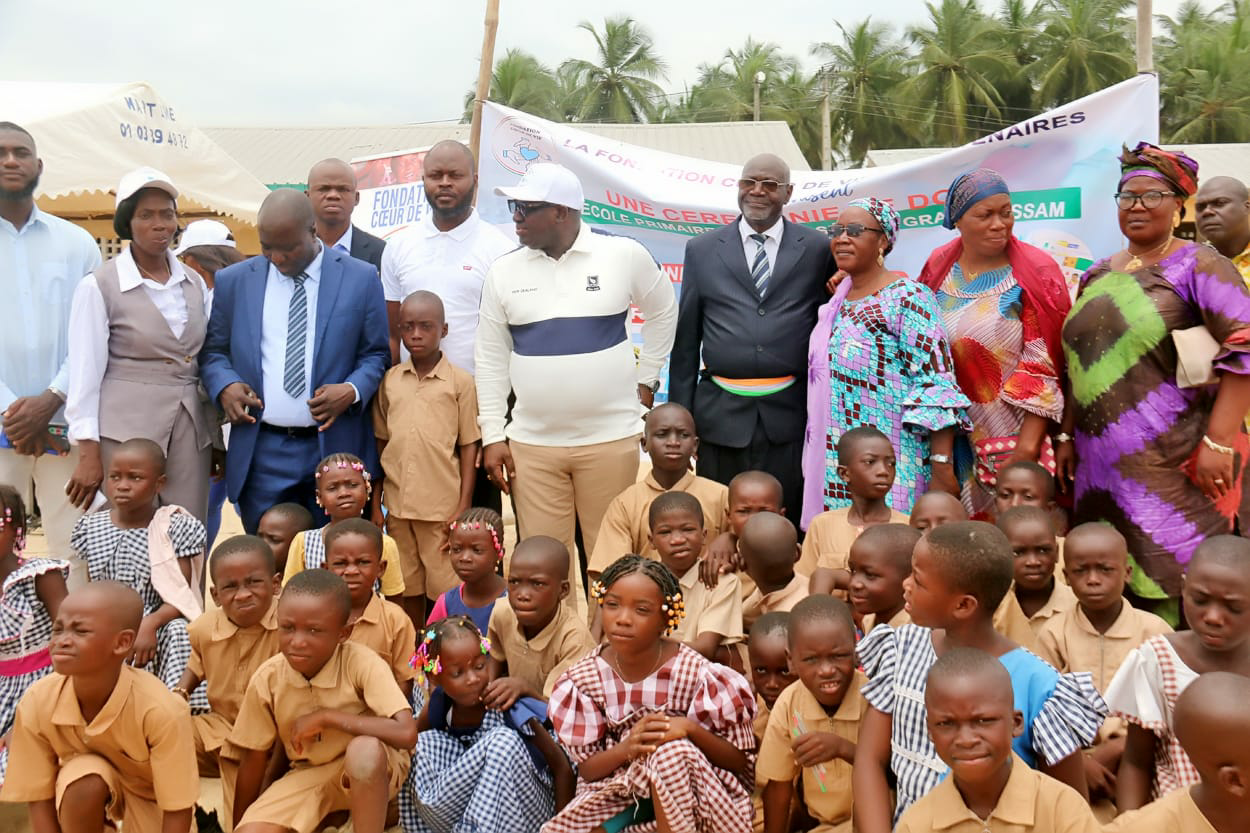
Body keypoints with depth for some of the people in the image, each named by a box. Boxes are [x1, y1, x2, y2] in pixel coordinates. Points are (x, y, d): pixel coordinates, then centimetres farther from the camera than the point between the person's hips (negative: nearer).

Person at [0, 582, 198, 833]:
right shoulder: (36, 703, -26)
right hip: (84, 792, 2)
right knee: (84, 783, -30)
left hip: (151, 794, -2)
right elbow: (38, 799, -14)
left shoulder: (161, 710, -36)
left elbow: (177, 811, -25)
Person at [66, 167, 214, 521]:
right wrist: (88, 452, -9)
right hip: (127, 429, -4)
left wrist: (216, 439, 13)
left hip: (191, 429, 4)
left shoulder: (194, 283, 9)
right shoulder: (99, 286, -5)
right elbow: (85, 373, -6)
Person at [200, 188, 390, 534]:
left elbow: (377, 354, 6)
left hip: (336, 449, -1)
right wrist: (224, 385, -5)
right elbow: (213, 350, 16)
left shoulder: (360, 279, 2)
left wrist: (353, 391, -13)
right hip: (261, 454, 2)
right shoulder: (233, 281, 9)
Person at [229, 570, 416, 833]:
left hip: (371, 771, -3)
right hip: (309, 774, 3)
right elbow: (253, 758, 0)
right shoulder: (267, 678, -14)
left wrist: (325, 717, -31)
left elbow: (406, 734, -37)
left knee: (365, 749, -37)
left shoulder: (362, 662, -25)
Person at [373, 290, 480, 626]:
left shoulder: (460, 381, -4)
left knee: (446, 591, 3)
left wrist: (463, 509, -6)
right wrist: (376, 504, 8)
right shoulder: (389, 380, 6)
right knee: (408, 589, 13)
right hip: (398, 504, 3)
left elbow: (469, 446, -3)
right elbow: (381, 444, 10)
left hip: (443, 505, -3)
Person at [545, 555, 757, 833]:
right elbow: (586, 769, -3)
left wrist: (690, 729, -28)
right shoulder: (584, 678, -7)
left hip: (692, 794, -1)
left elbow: (741, 760, -9)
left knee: (672, 750, -33)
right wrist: (627, 747, -25)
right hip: (617, 789, 2)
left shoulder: (696, 674, -16)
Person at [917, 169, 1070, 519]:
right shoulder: (938, 268, 6)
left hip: (1011, 441, -4)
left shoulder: (1033, 274, -6)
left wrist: (1027, 447, -16)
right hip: (949, 440, 4)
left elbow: (1043, 371, -11)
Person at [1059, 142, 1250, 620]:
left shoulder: (1196, 266, -3)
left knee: (1167, 588, -5)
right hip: (1101, 467, 6)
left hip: (1173, 466, -6)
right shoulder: (1098, 276, 15)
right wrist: (1069, 436, 15)